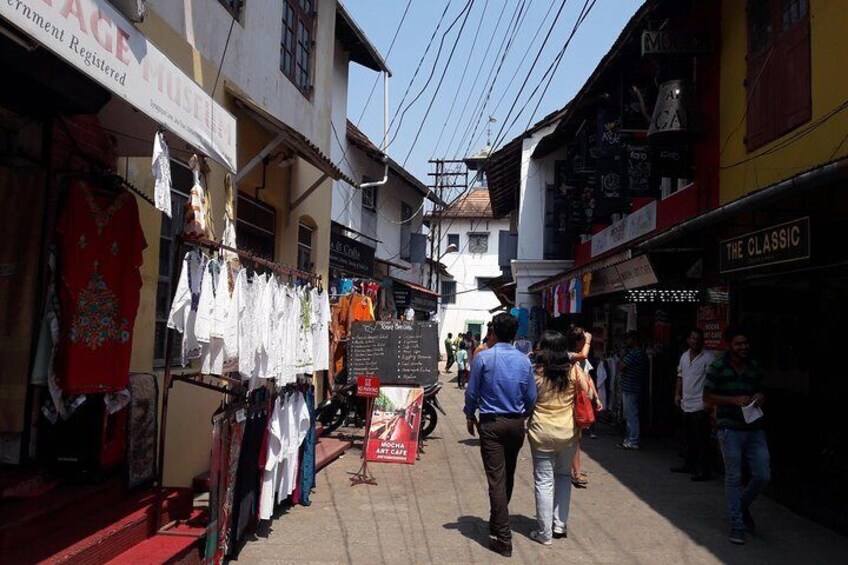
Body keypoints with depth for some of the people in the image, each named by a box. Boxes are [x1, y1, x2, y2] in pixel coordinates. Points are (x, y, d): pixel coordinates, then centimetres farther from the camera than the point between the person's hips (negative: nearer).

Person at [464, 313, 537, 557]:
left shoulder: (483, 358, -10)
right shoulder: (524, 360, -1)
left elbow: (472, 392, -5)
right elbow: (532, 396, 3)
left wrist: (470, 416, 11)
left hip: (491, 423, -4)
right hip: (516, 423, 4)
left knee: (496, 479, -2)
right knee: (508, 476, 19)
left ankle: (503, 539, -2)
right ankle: (497, 522, 38)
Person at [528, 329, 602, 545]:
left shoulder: (536, 372, -12)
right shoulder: (574, 370, -5)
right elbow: (588, 394, -1)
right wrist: (596, 402, 19)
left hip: (542, 433, -3)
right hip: (569, 432, 3)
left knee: (544, 481, 6)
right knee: (563, 476, 21)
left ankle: (544, 533, 13)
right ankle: (560, 525, 24)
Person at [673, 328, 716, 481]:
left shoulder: (709, 357, -10)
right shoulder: (684, 356, 12)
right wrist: (677, 394, 14)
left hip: (700, 405, -7)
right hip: (686, 404, 8)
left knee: (702, 440, -4)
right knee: (689, 438, 18)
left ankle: (704, 471, 3)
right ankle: (689, 465, 31)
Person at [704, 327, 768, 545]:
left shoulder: (755, 367, 7)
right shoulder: (718, 367, -6)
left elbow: (761, 392, 21)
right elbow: (707, 397, -4)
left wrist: (759, 398, -3)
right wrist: (734, 400, -15)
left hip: (754, 429, 4)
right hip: (730, 429, -4)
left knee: (763, 476, 4)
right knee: (734, 477, 2)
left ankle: (743, 505, 32)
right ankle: (737, 525, 13)